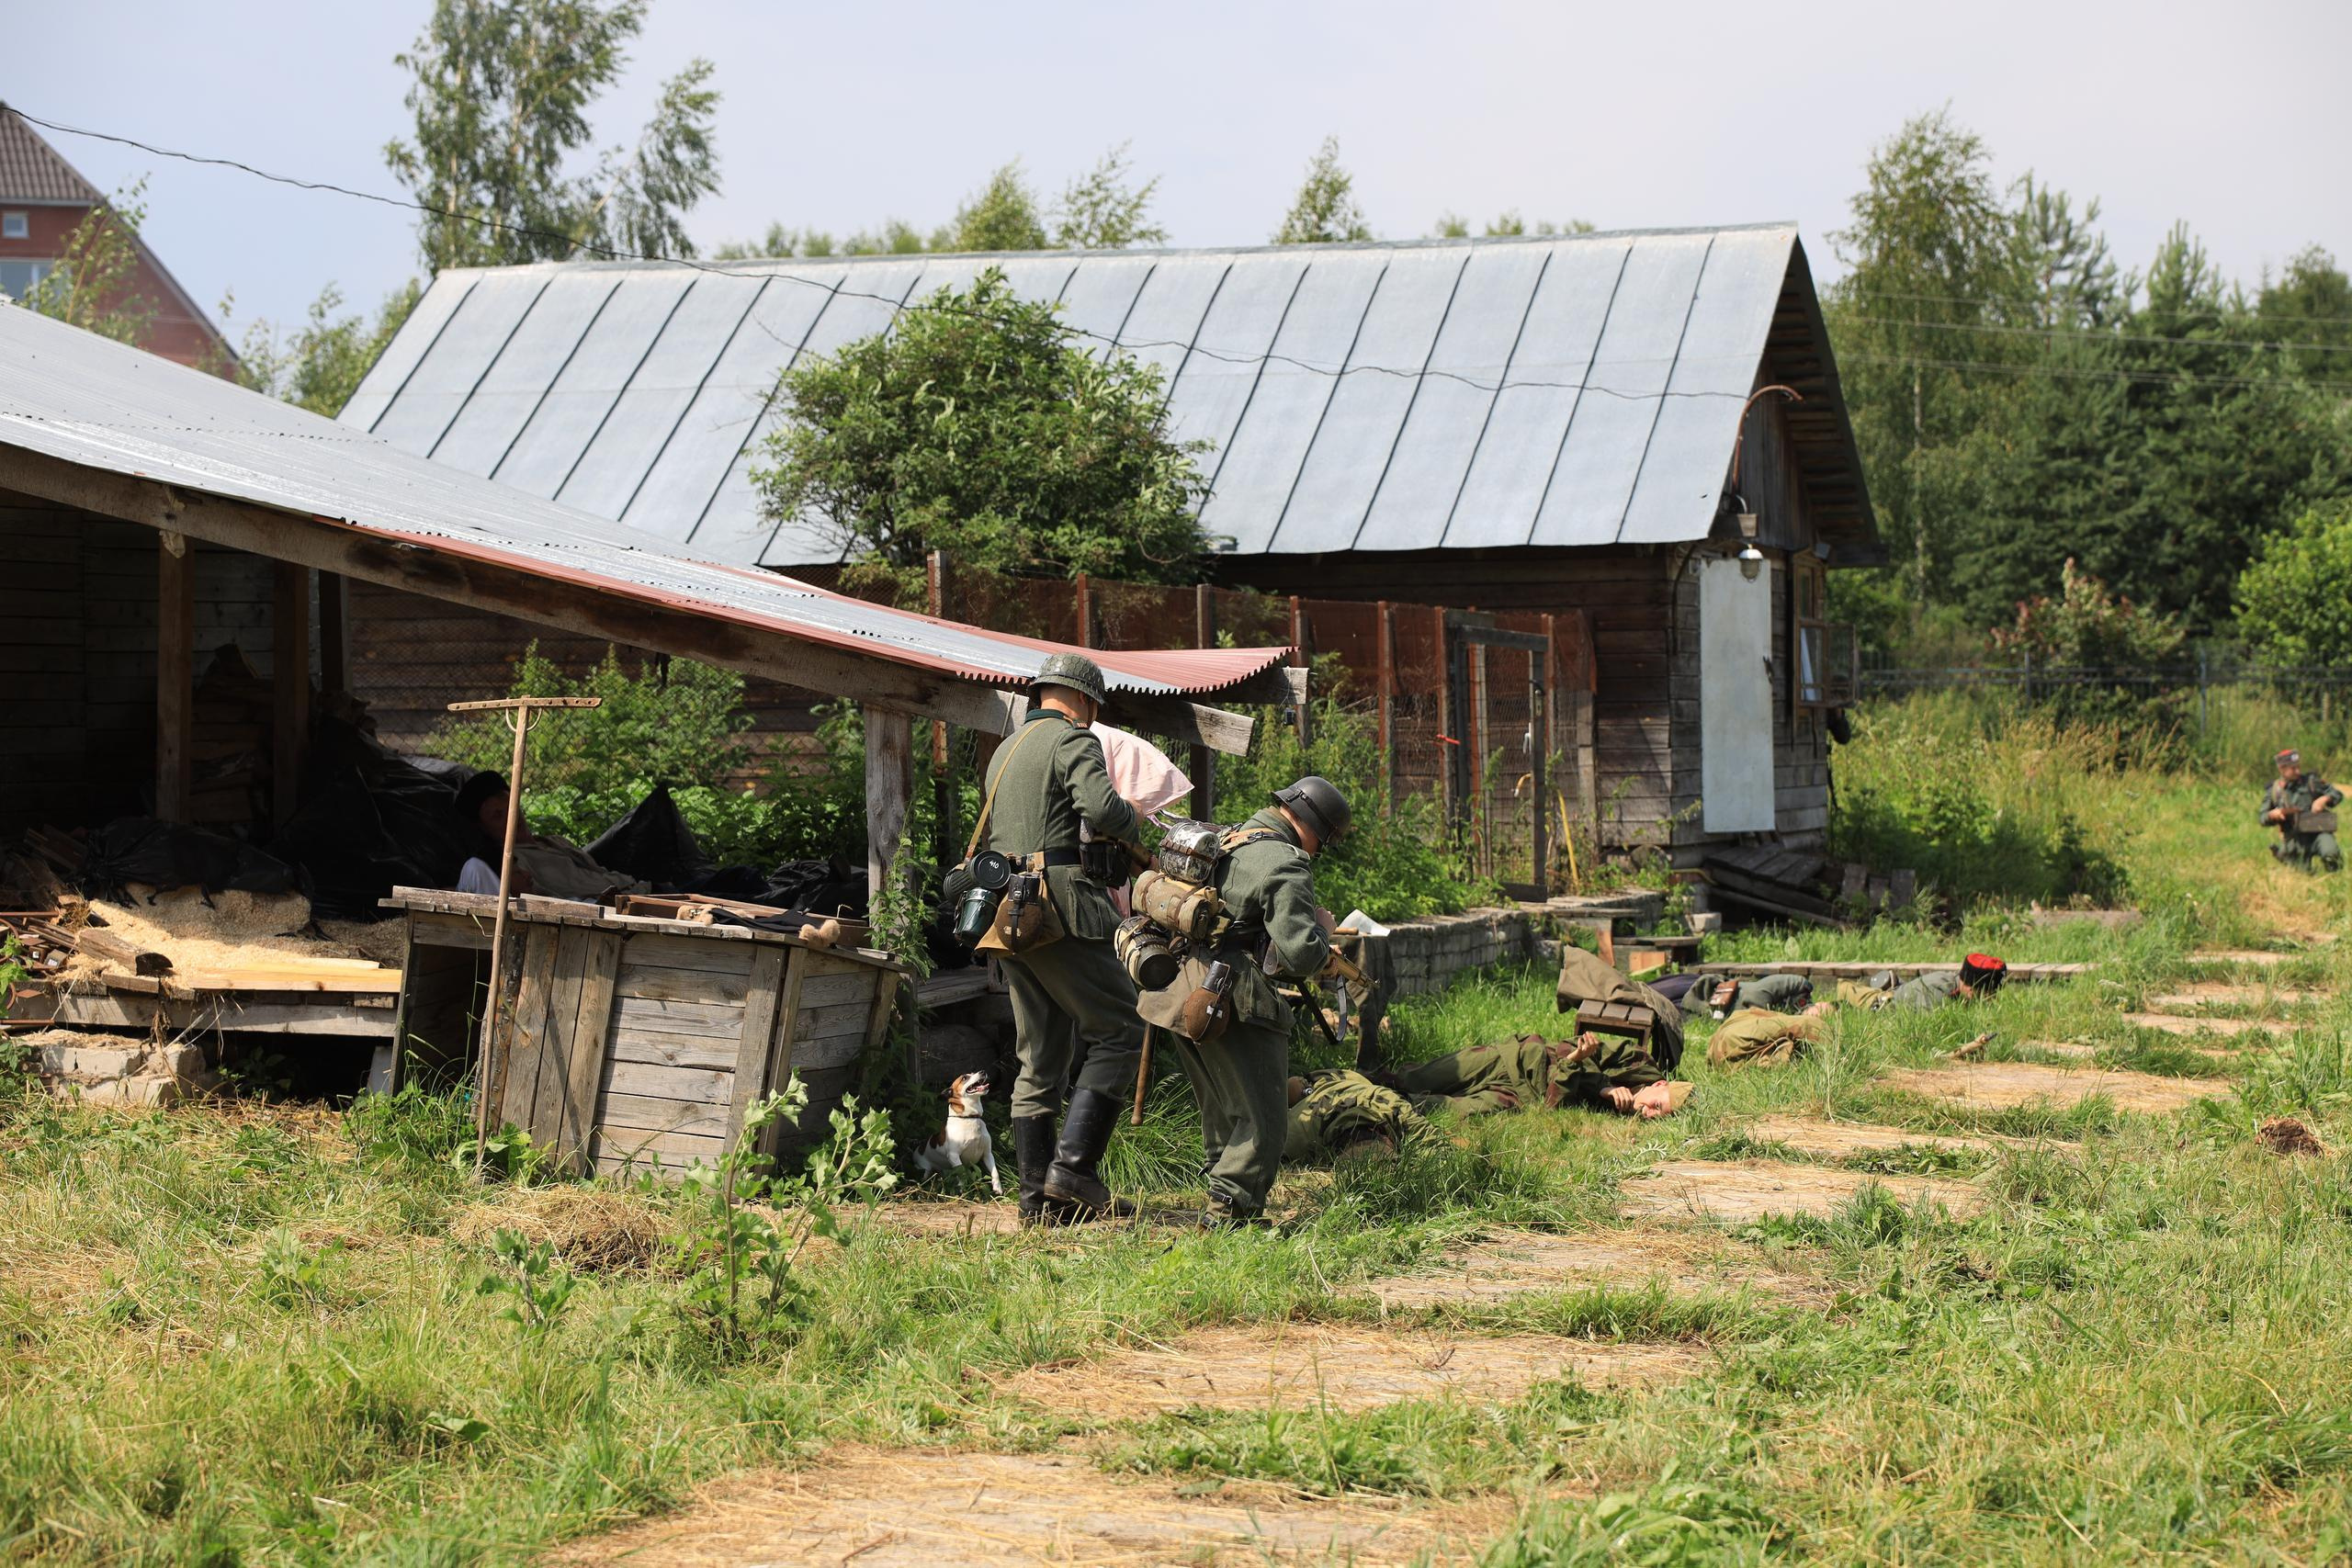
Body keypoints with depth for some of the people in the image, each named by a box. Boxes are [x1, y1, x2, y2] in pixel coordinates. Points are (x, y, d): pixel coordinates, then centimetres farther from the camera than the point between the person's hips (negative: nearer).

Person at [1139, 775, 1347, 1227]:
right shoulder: (1285, 866, -12)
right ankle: (1228, 1208, -8)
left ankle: (1225, 1191, 26)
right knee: (1262, 1118, -2)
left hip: (1179, 995, 9)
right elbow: (1302, 955, -20)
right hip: (1231, 1004, -9)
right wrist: (1321, 927, 4)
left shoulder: (1225, 840, 16)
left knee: (1224, 1111, 21)